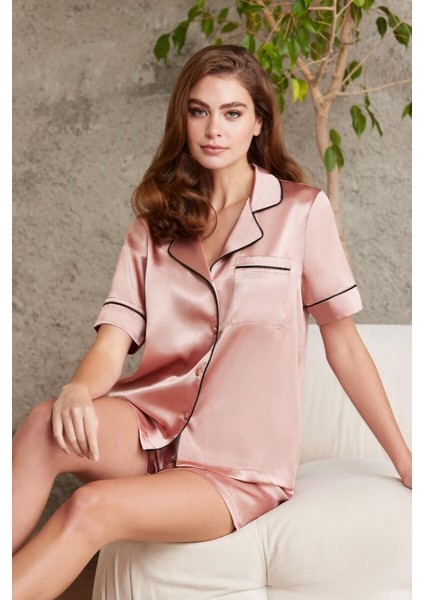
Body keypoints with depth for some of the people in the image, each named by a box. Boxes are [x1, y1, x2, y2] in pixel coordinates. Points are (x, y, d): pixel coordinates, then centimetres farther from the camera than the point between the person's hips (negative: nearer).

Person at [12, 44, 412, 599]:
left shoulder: (302, 210, -1)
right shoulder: (154, 223, 10)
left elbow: (343, 345, 3)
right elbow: (112, 343, -1)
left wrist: (404, 458, 4)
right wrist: (78, 391, -24)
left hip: (240, 466, -3)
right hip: (153, 424, 3)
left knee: (91, 508, -30)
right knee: (44, 426, -30)